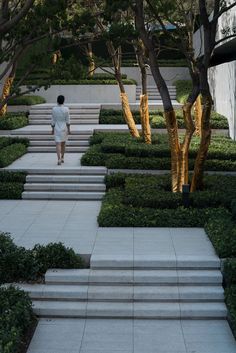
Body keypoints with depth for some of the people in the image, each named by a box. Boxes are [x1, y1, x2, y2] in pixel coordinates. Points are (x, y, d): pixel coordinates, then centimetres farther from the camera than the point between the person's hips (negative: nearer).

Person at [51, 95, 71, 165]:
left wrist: (52, 129, 7)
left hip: (57, 128, -1)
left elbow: (53, 120, -1)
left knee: (58, 144, -5)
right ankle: (62, 158, 27)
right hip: (64, 128, 1)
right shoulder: (66, 109, -8)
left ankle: (59, 159, -20)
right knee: (63, 143, 17)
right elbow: (67, 120, -6)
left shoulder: (54, 109, -5)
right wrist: (69, 129, 1)